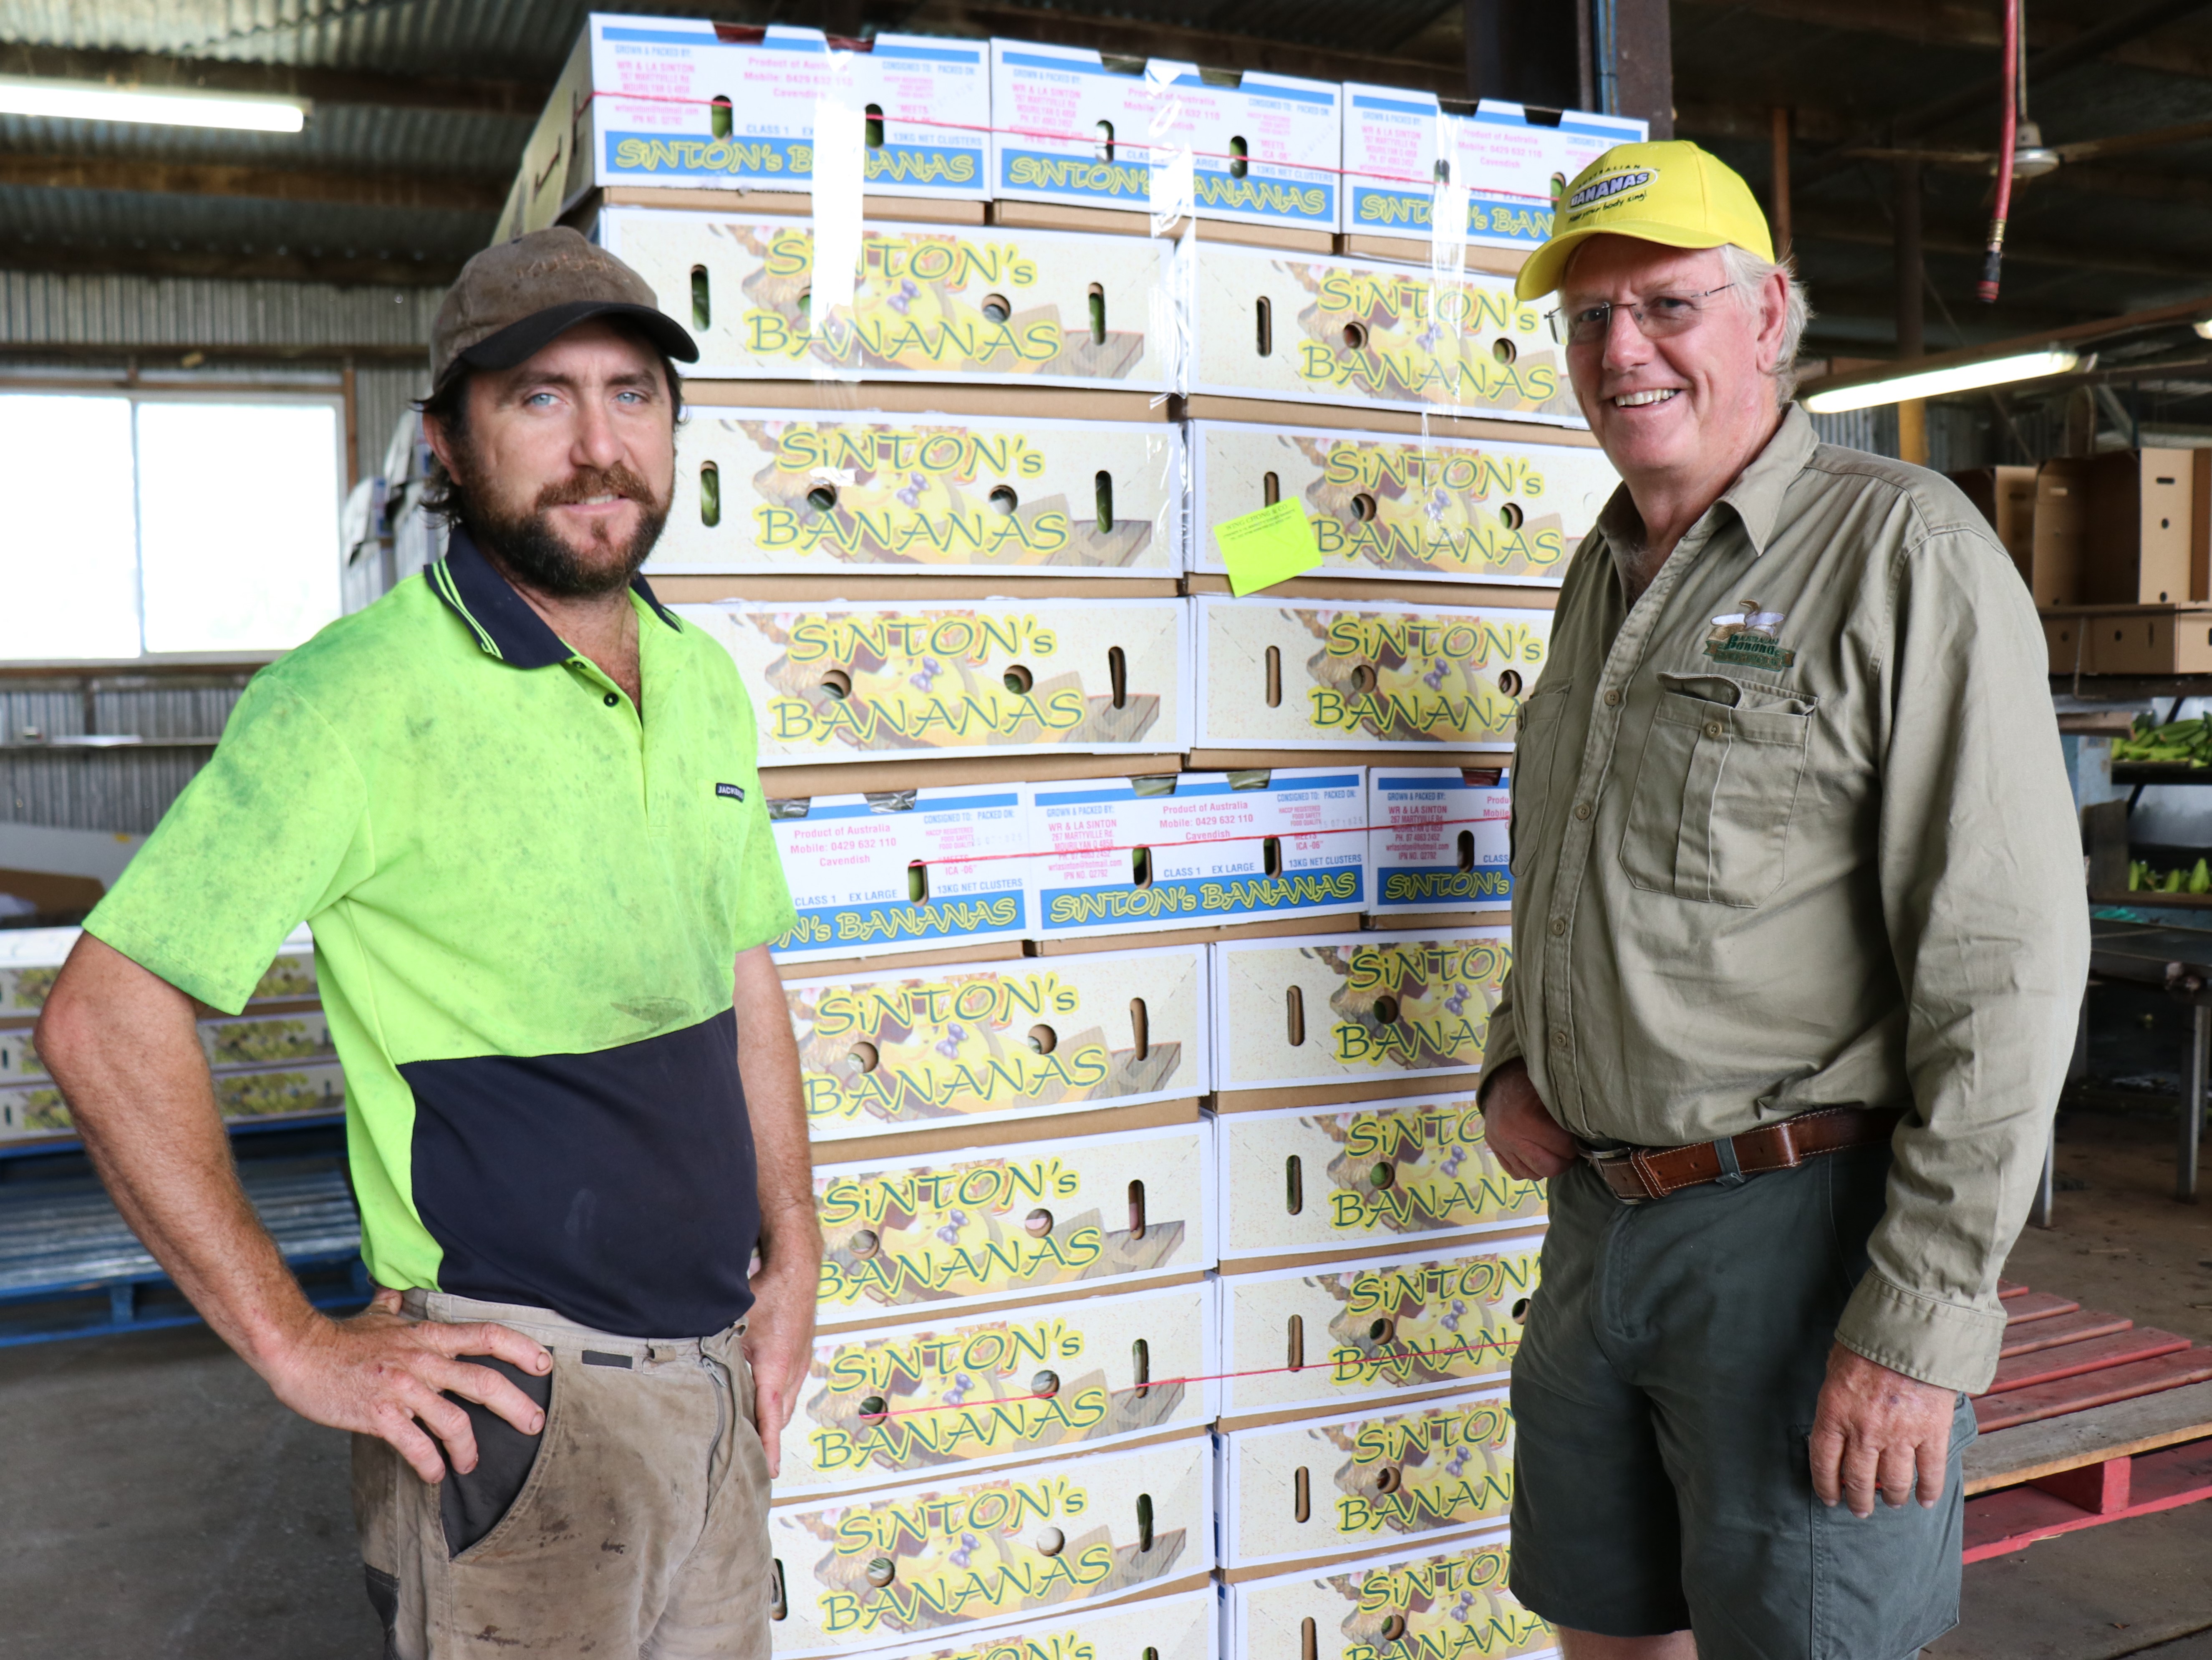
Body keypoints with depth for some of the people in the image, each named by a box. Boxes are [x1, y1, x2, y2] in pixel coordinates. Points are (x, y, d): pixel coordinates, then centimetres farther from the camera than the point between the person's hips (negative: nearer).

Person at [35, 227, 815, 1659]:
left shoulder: (706, 682, 6)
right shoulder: (361, 696, -16)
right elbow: (103, 1019, -15)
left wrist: (793, 1255, 10)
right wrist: (298, 1348, -14)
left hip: (720, 1373, 7)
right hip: (515, 1394, -6)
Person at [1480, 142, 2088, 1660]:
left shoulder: (1905, 548, -12)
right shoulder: (1604, 577, 13)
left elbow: (2010, 960, -18)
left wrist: (1924, 1321, -20)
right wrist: (1514, 1062, 8)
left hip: (1805, 1229, -7)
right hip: (1601, 1208, 7)